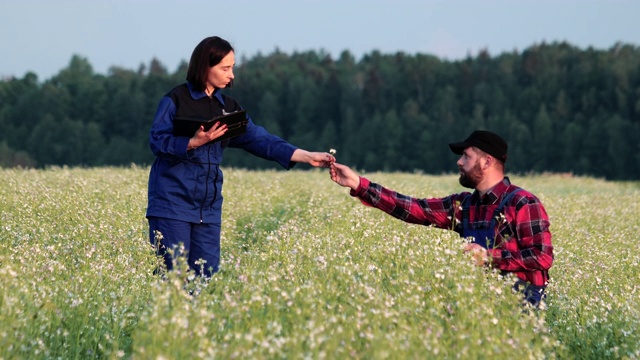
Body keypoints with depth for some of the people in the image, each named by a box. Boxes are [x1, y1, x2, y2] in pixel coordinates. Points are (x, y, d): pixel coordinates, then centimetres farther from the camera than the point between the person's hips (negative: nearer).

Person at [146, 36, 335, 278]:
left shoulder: (228, 107, 11)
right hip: (173, 201, -5)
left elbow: (259, 139, 3)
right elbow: (157, 142, -9)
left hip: (208, 205, 6)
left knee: (206, 274, 2)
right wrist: (195, 142, -25)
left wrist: (306, 156, -7)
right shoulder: (176, 100, -4)